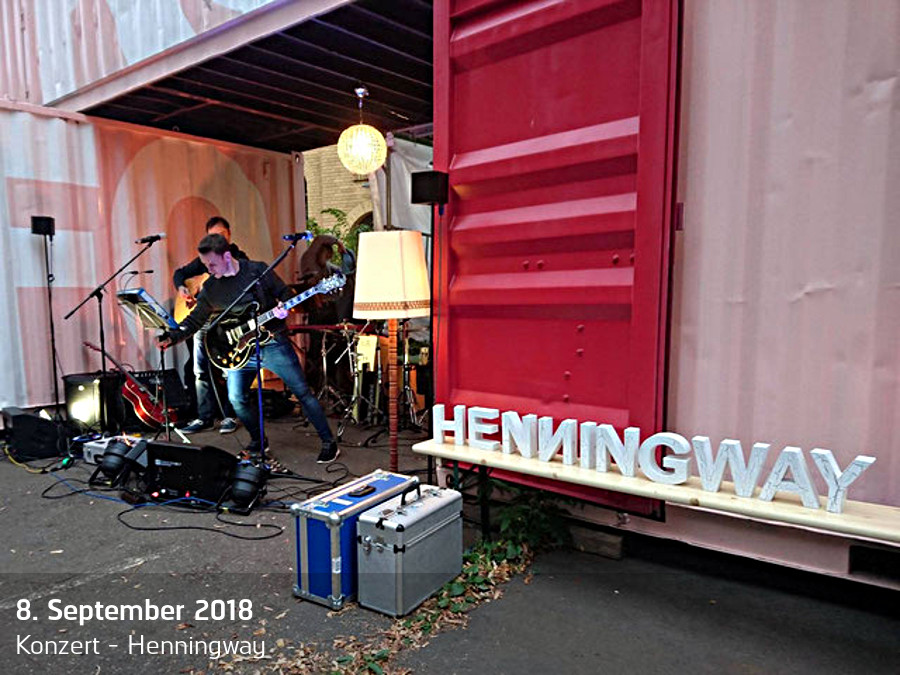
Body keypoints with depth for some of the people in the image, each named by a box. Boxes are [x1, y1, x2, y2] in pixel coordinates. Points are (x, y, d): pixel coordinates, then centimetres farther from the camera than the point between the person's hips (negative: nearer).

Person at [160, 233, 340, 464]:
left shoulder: (258, 270, -8)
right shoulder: (210, 287, 2)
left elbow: (285, 293, 0)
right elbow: (195, 319, 7)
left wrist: (283, 308, -20)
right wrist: (172, 337, -6)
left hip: (272, 342, -4)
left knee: (301, 391, -3)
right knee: (237, 399, 0)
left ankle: (329, 442, 7)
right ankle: (258, 442, 24)